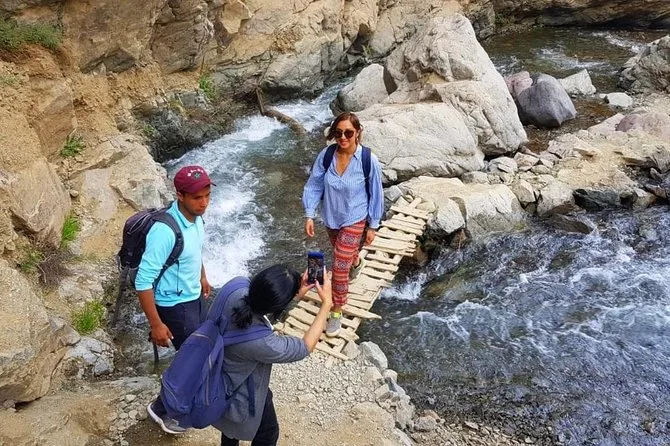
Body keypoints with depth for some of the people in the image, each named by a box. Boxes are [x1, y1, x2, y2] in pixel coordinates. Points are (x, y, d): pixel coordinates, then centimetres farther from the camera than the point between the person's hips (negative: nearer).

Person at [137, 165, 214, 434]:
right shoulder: (165, 231, -34)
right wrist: (156, 324, -25)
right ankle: (162, 408, 27)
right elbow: (143, 281, -29)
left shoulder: (196, 216, -8)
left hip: (194, 298, 8)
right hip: (175, 306, -8)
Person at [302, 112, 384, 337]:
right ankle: (356, 263, 67)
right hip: (331, 217, 4)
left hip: (354, 220, -4)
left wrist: (373, 226, -6)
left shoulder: (368, 160, -23)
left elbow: (376, 194, -12)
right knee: (342, 253, 30)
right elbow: (314, 185, -6)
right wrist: (309, 215, -12)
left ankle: (337, 311, 16)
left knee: (339, 267, -5)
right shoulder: (326, 155, -17)